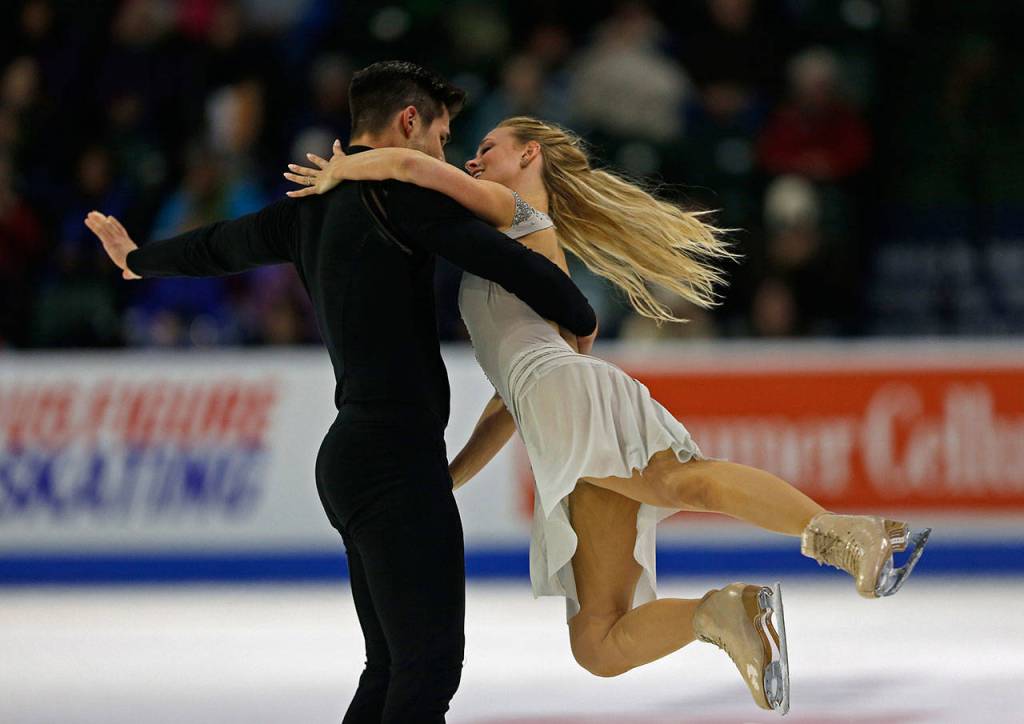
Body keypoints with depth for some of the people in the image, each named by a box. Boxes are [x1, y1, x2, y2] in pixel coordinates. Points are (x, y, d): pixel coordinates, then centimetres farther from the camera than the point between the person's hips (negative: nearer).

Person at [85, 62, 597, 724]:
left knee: (393, 668, 10)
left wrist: (138, 259, 57)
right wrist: (581, 320, 6)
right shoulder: (399, 189, -7)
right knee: (431, 663, -16)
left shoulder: (309, 208, 17)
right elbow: (513, 265, -14)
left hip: (353, 456, 9)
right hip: (396, 457, -9)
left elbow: (219, 246, 35)